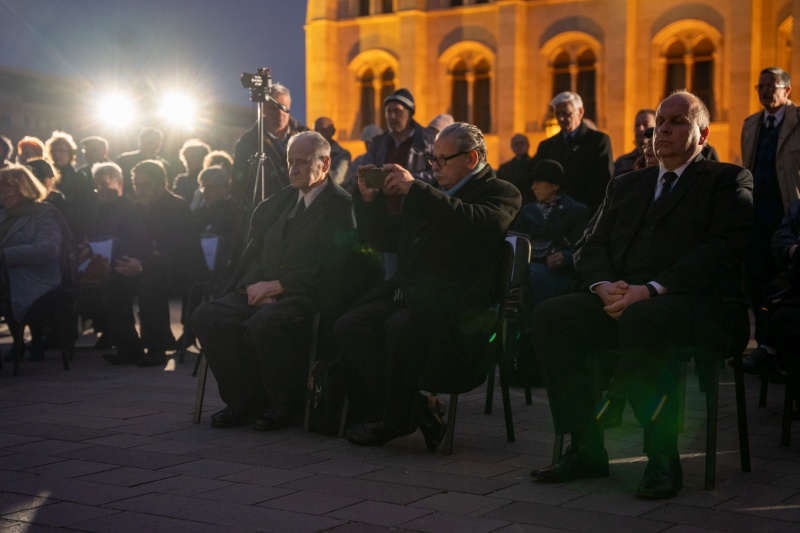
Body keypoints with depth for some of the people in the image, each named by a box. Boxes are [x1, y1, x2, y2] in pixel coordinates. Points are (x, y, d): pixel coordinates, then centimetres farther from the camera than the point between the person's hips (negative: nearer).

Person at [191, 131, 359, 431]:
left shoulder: (341, 206, -3)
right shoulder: (280, 200, 20)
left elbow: (330, 269, -13)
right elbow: (253, 252, 17)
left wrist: (276, 285, -16)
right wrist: (253, 285, -5)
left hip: (306, 296, -7)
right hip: (263, 291, 7)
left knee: (263, 323, -36)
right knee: (206, 316, -16)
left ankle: (286, 406, -13)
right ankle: (243, 402, -7)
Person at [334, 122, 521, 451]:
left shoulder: (500, 193, 3)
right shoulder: (431, 196, 25)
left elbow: (478, 224, -20)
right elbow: (384, 239, 28)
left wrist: (414, 189, -17)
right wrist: (370, 199, 10)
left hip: (452, 304, -7)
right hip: (407, 294, 7)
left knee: (400, 327, -35)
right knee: (348, 327, -18)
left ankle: (395, 420, -13)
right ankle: (416, 410, -13)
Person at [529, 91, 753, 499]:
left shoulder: (728, 182, 10)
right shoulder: (625, 186, 27)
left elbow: (720, 251, -7)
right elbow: (594, 249, 18)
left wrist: (651, 290, -19)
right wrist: (603, 286, -7)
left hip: (694, 302, -5)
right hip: (621, 297, 5)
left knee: (642, 319, -39)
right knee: (551, 316, -23)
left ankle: (663, 457, -26)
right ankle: (586, 450, -16)